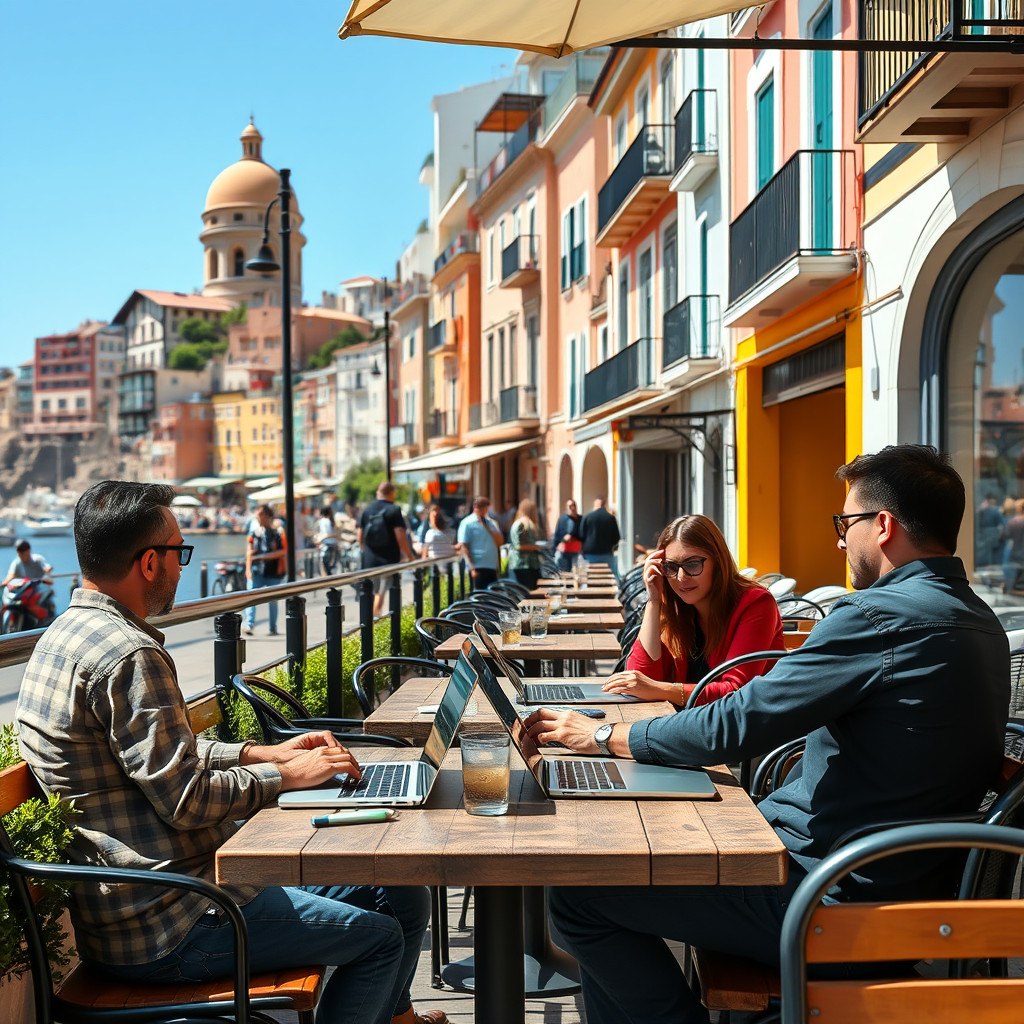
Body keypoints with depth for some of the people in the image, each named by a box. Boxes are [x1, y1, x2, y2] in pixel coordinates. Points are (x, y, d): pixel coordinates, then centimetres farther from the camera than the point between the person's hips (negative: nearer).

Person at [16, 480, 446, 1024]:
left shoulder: (68, 635, 11)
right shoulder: (128, 655, -23)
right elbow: (186, 800, -23)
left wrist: (261, 753, 13)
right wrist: (286, 775, -8)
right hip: (159, 934, -10)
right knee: (381, 936, -3)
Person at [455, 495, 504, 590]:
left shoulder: (491, 522, 16)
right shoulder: (467, 523, -2)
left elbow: (500, 541, 9)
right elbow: (464, 547, -7)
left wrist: (487, 527, -2)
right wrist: (472, 568, -16)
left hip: (492, 567, 6)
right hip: (478, 568, -6)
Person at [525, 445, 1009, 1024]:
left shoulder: (883, 615, -21)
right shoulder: (979, 620, 11)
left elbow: (734, 727, -21)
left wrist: (605, 737, -7)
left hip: (835, 907, -11)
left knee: (580, 896, -8)